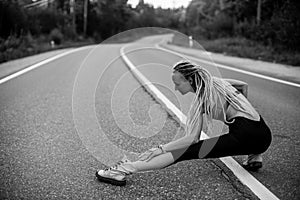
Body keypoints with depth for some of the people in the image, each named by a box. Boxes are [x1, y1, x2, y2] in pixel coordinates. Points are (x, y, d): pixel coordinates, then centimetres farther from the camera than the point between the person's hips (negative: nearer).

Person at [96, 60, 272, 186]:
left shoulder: (201, 99, -8)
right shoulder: (215, 81, 14)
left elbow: (192, 138, -14)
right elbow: (244, 86, 29)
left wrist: (160, 149, -13)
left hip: (245, 136, -8)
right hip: (263, 134, 9)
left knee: (189, 151, -15)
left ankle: (126, 169, -20)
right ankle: (254, 155, 28)